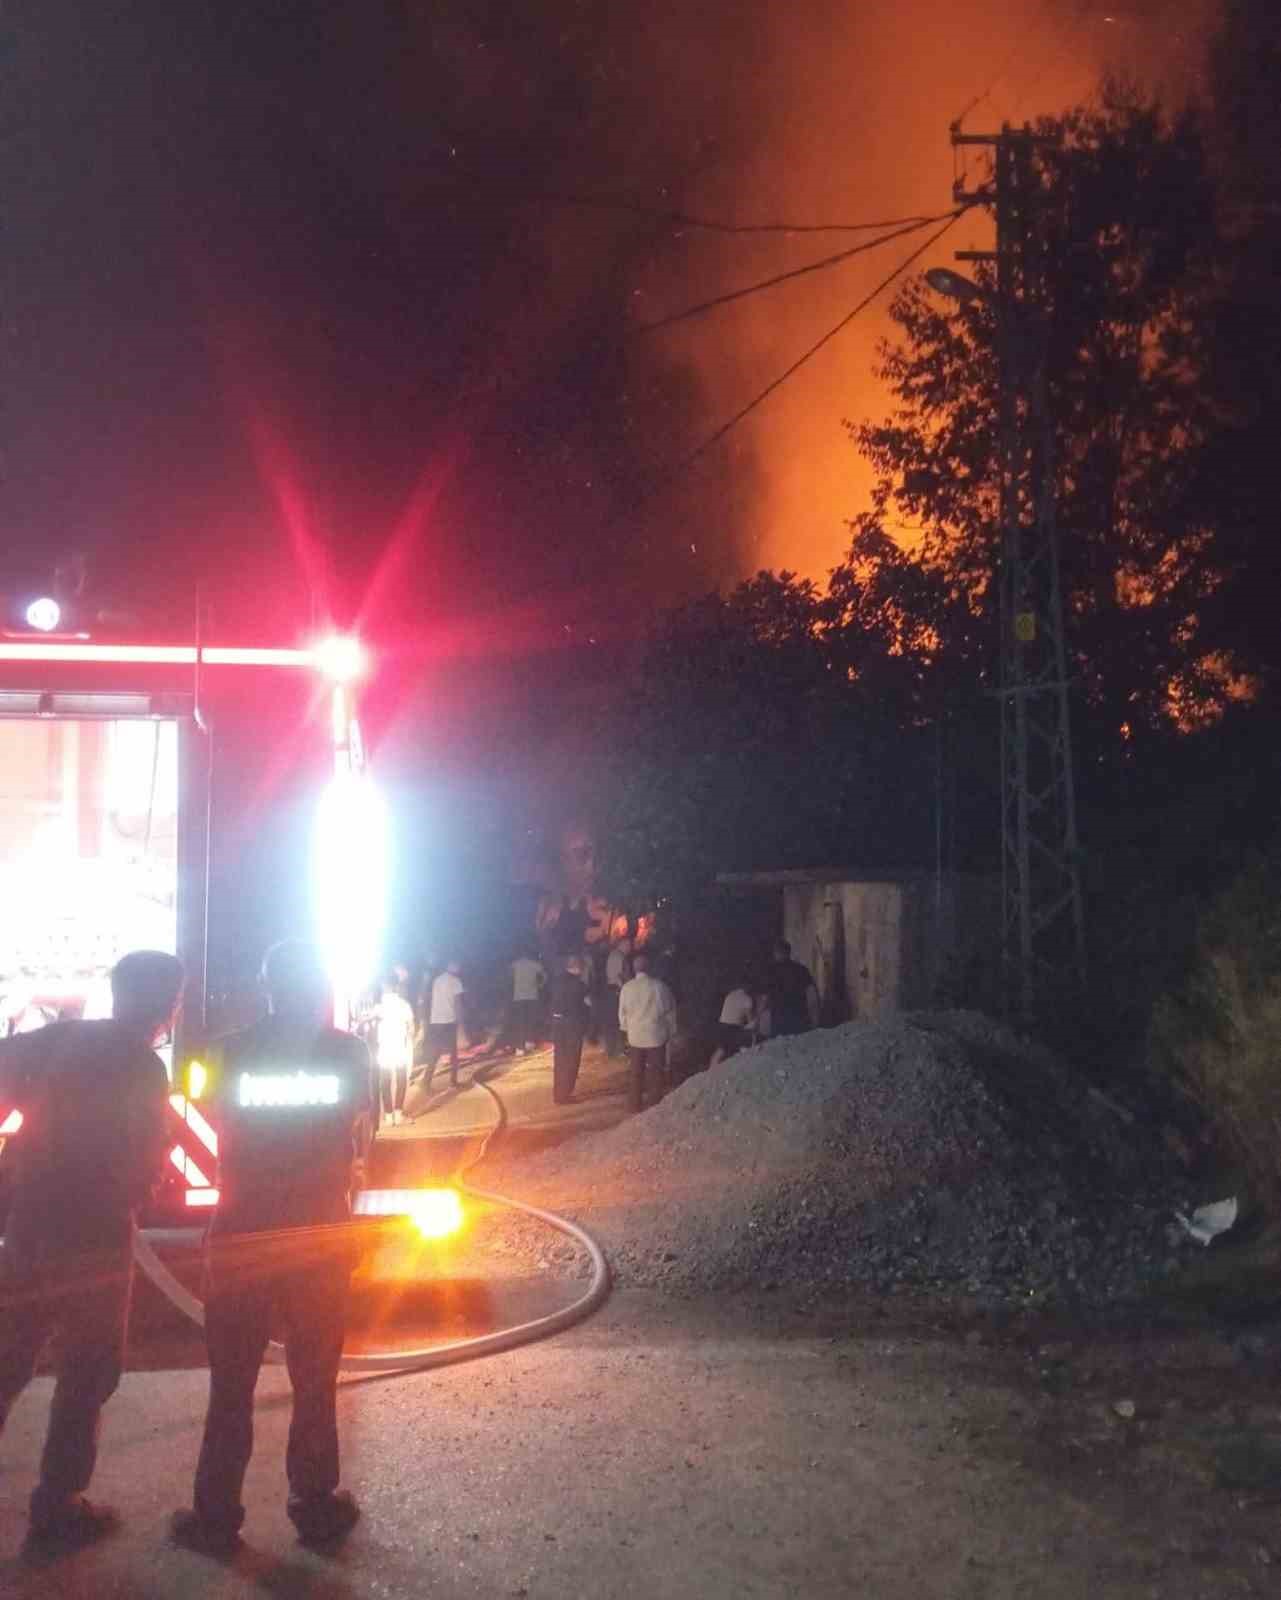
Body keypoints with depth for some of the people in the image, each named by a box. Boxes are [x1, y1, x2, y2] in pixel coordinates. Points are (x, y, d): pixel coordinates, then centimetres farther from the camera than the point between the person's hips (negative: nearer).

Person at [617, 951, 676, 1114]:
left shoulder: (627, 987, -7)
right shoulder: (658, 985, -13)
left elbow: (622, 1012, 4)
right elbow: (669, 1010, -3)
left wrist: (625, 1029, 21)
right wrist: (671, 1031, 10)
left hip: (635, 1035, 2)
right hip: (656, 1035, -2)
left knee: (637, 1072, 14)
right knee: (659, 1071, 11)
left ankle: (635, 1103, 19)